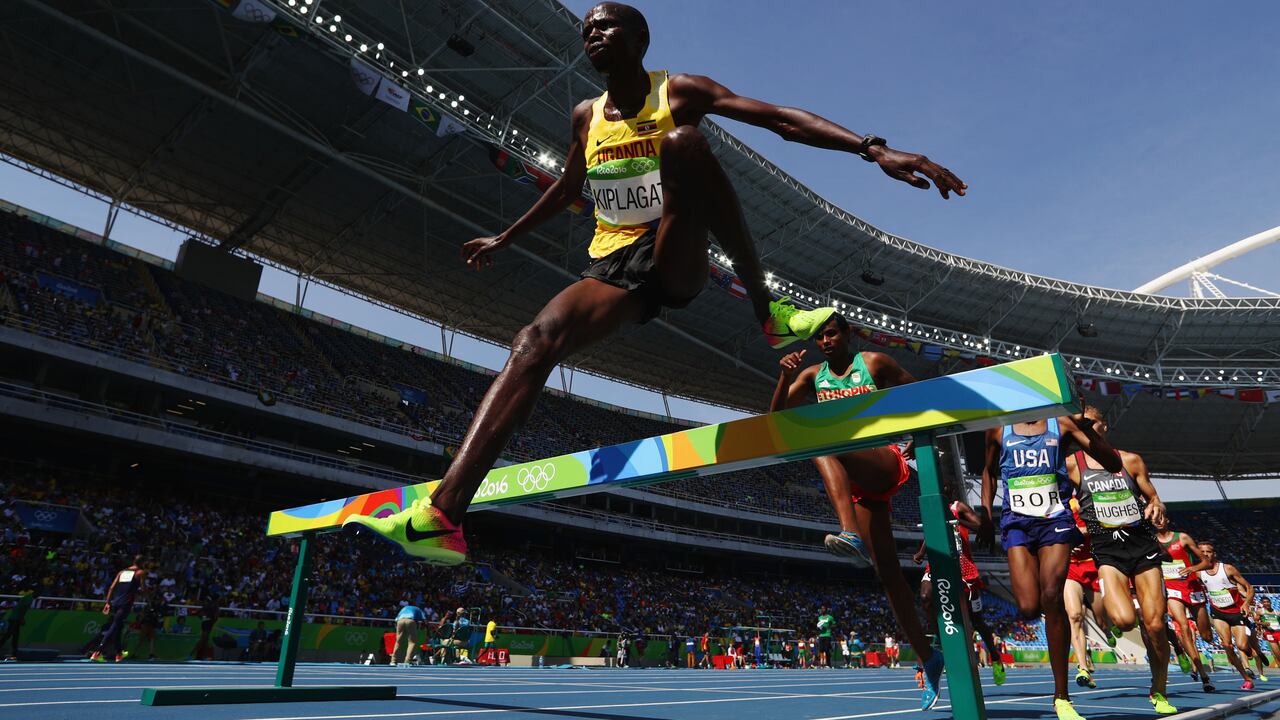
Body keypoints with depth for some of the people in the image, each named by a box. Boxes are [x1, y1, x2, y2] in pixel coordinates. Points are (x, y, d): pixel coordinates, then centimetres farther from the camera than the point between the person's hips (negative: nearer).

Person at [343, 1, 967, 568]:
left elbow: (783, 119, -9)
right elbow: (566, 189, 31)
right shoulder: (586, 117, 15)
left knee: (682, 139, -30)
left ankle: (766, 311, -24)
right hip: (612, 267, 4)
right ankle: (443, 515, -36)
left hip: (676, 259, -3)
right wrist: (505, 239, 39)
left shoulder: (679, 92, 2)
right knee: (537, 339, -26)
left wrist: (873, 149, -22)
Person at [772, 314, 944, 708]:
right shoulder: (813, 375, 12)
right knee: (887, 570, 0)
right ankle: (929, 658, 11)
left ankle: (851, 531, -52)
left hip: (886, 461, -5)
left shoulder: (874, 362, 2)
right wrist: (785, 376, -12)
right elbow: (777, 414, 4)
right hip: (859, 480, 5)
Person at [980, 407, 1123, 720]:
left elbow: (1114, 465, 1)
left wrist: (1090, 432, -17)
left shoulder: (1062, 424, 4)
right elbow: (989, 470, 21)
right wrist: (986, 513, 11)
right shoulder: (999, 430, 7)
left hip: (1055, 519, -1)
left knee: (1052, 599, -14)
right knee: (1029, 608, -14)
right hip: (1017, 522, 1)